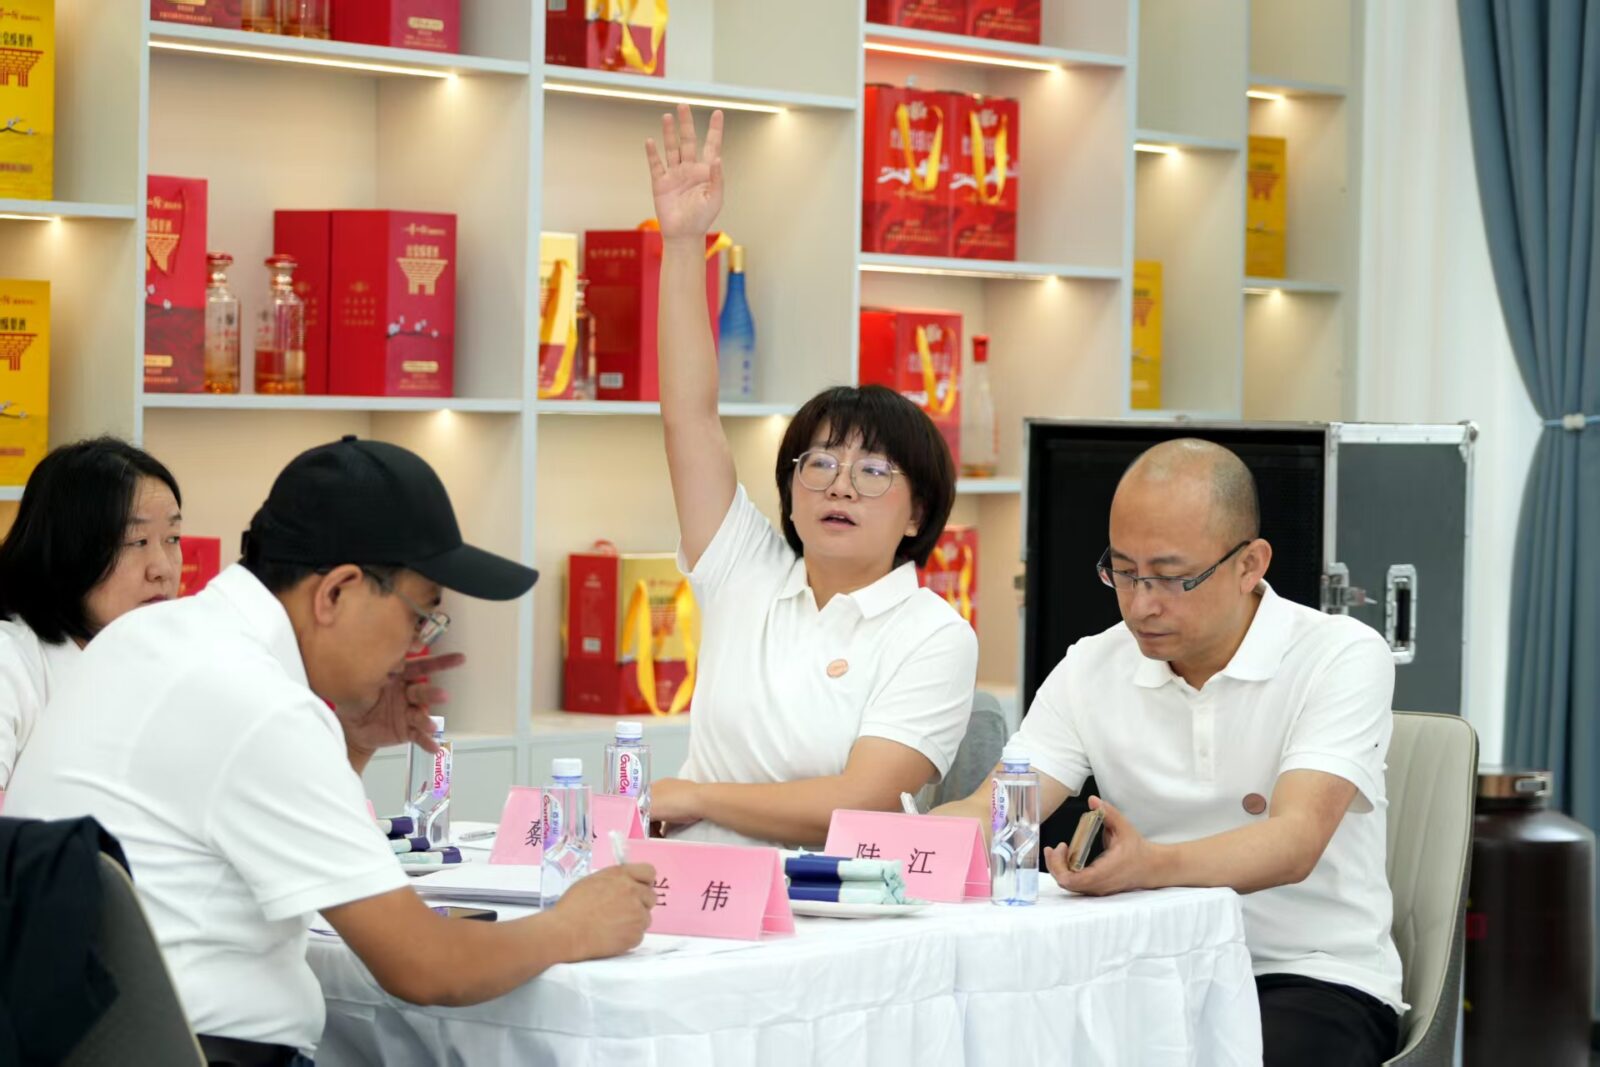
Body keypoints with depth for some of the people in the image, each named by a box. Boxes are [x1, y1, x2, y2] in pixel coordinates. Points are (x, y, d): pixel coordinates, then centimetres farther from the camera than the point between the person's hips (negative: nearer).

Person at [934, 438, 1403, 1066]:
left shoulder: (1342, 657, -8)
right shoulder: (1091, 669, 7)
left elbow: (1295, 842, -22)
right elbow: (990, 815, -1)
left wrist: (1150, 865, -42)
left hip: (1312, 978, -3)